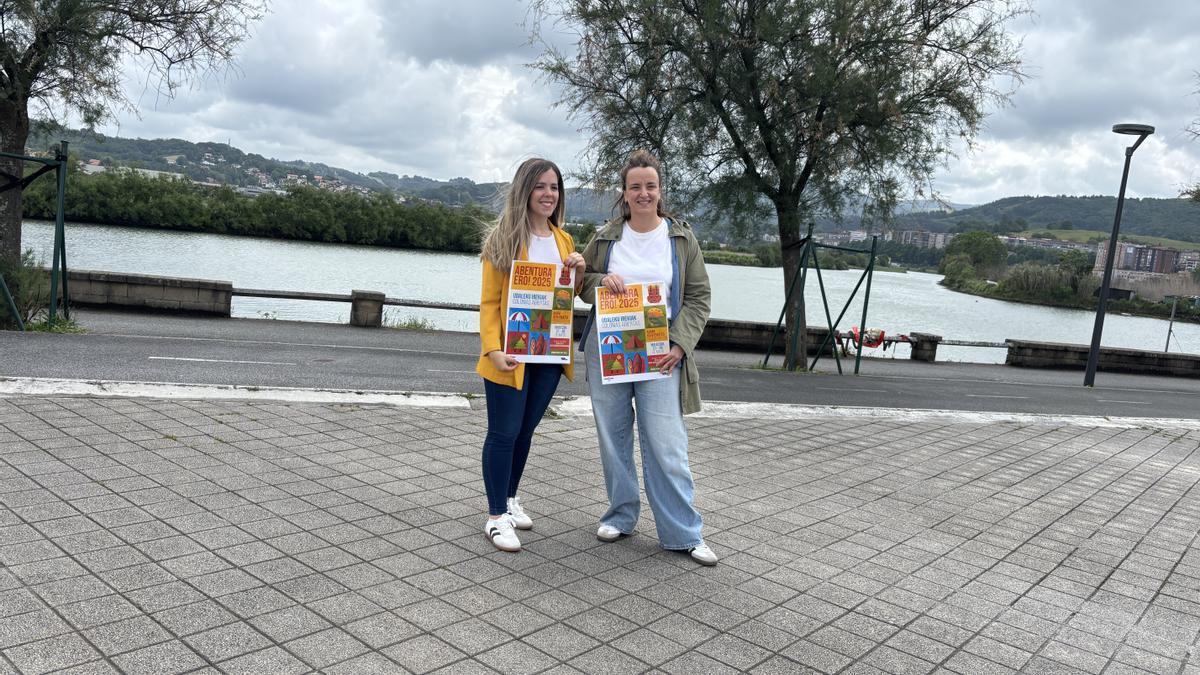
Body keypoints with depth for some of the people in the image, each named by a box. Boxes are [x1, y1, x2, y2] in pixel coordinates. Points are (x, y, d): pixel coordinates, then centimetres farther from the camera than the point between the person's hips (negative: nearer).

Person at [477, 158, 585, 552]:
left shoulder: (563, 240, 10)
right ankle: (496, 517, 9)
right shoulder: (503, 239, -7)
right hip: (512, 354, -6)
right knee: (504, 432, 0)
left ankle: (509, 498, 32)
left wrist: (579, 274, -3)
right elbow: (489, 301, -9)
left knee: (526, 428, 16)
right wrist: (493, 349, -22)